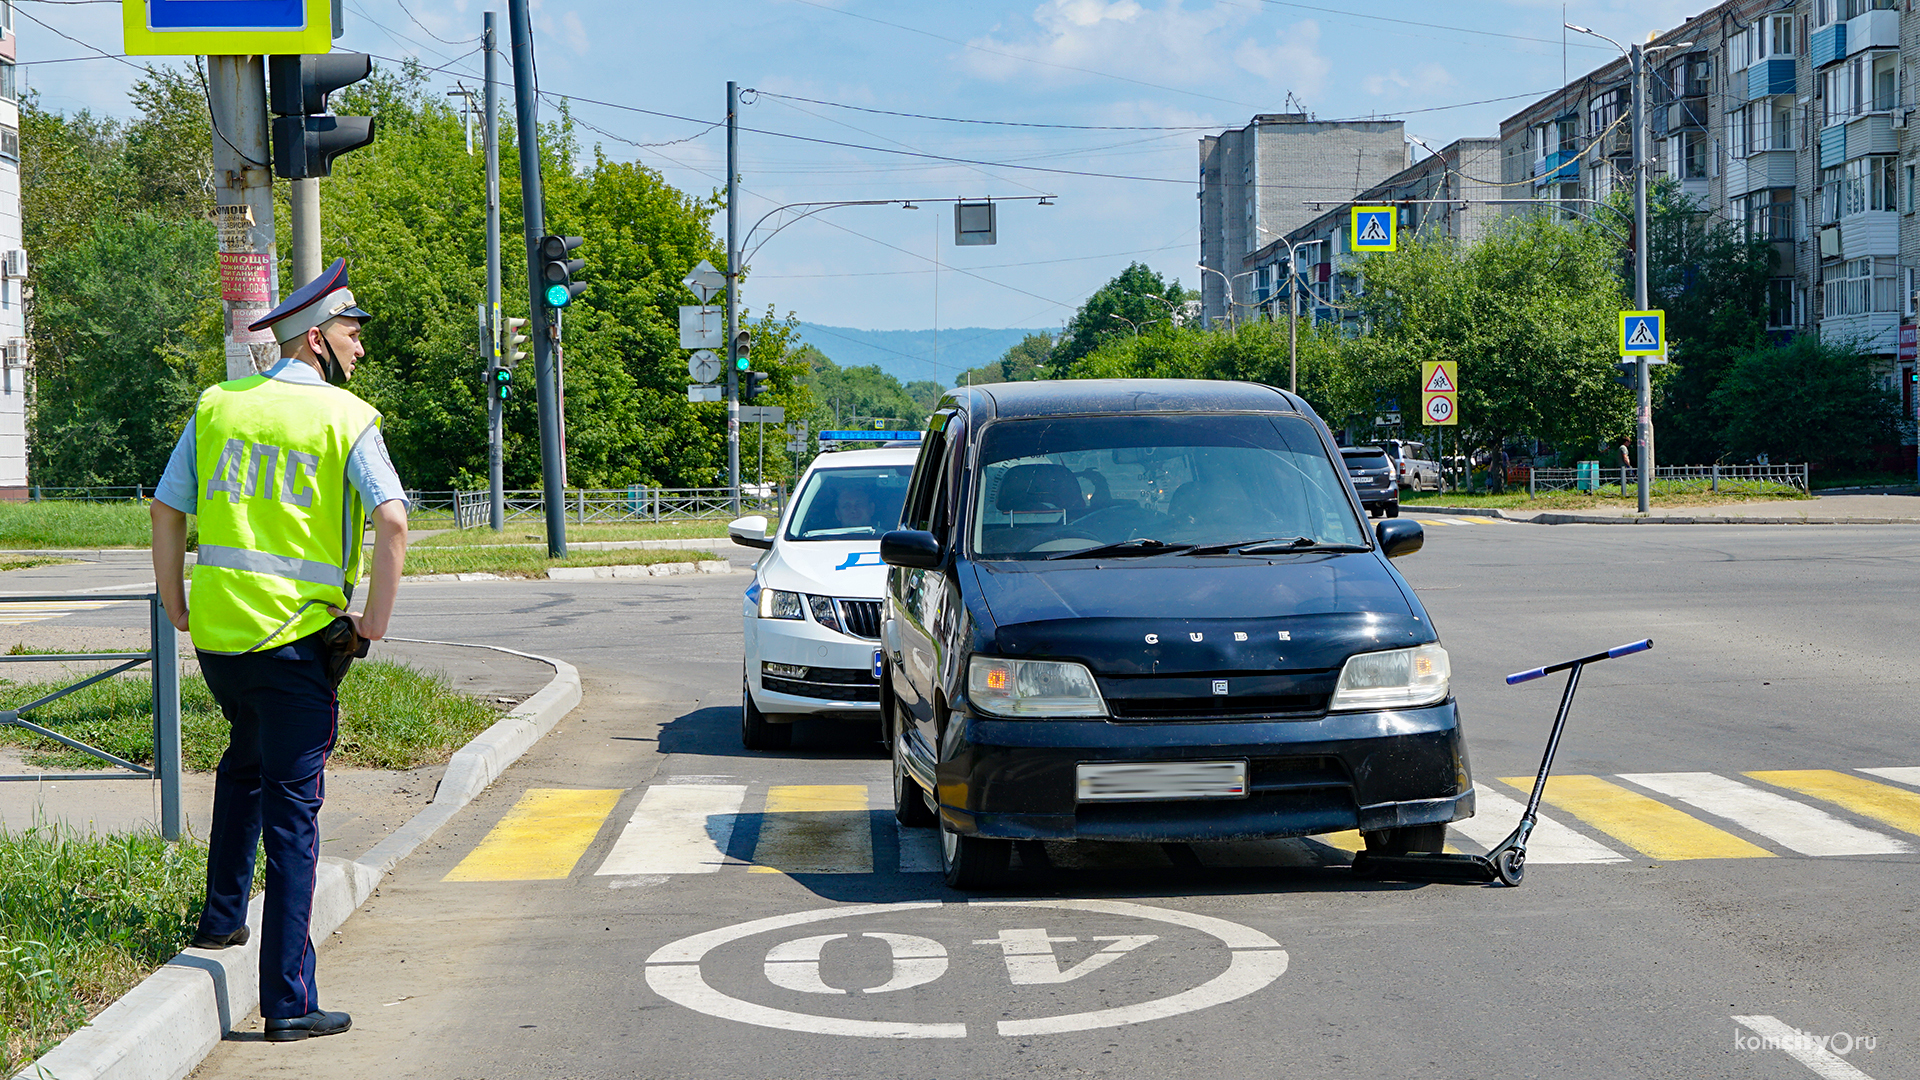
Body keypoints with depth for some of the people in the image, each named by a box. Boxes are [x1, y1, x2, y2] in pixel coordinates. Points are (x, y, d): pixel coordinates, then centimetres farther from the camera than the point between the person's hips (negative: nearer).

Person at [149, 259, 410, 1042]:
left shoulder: (216, 406, 9)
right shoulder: (345, 418, -6)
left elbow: (166, 510, 10)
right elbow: (392, 521, -18)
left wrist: (175, 607, 18)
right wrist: (375, 621, -8)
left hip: (214, 633, 5)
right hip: (297, 638, -5)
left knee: (247, 759, 33)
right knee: (292, 814, -1)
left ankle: (222, 916, 35)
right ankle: (288, 1001, 0)